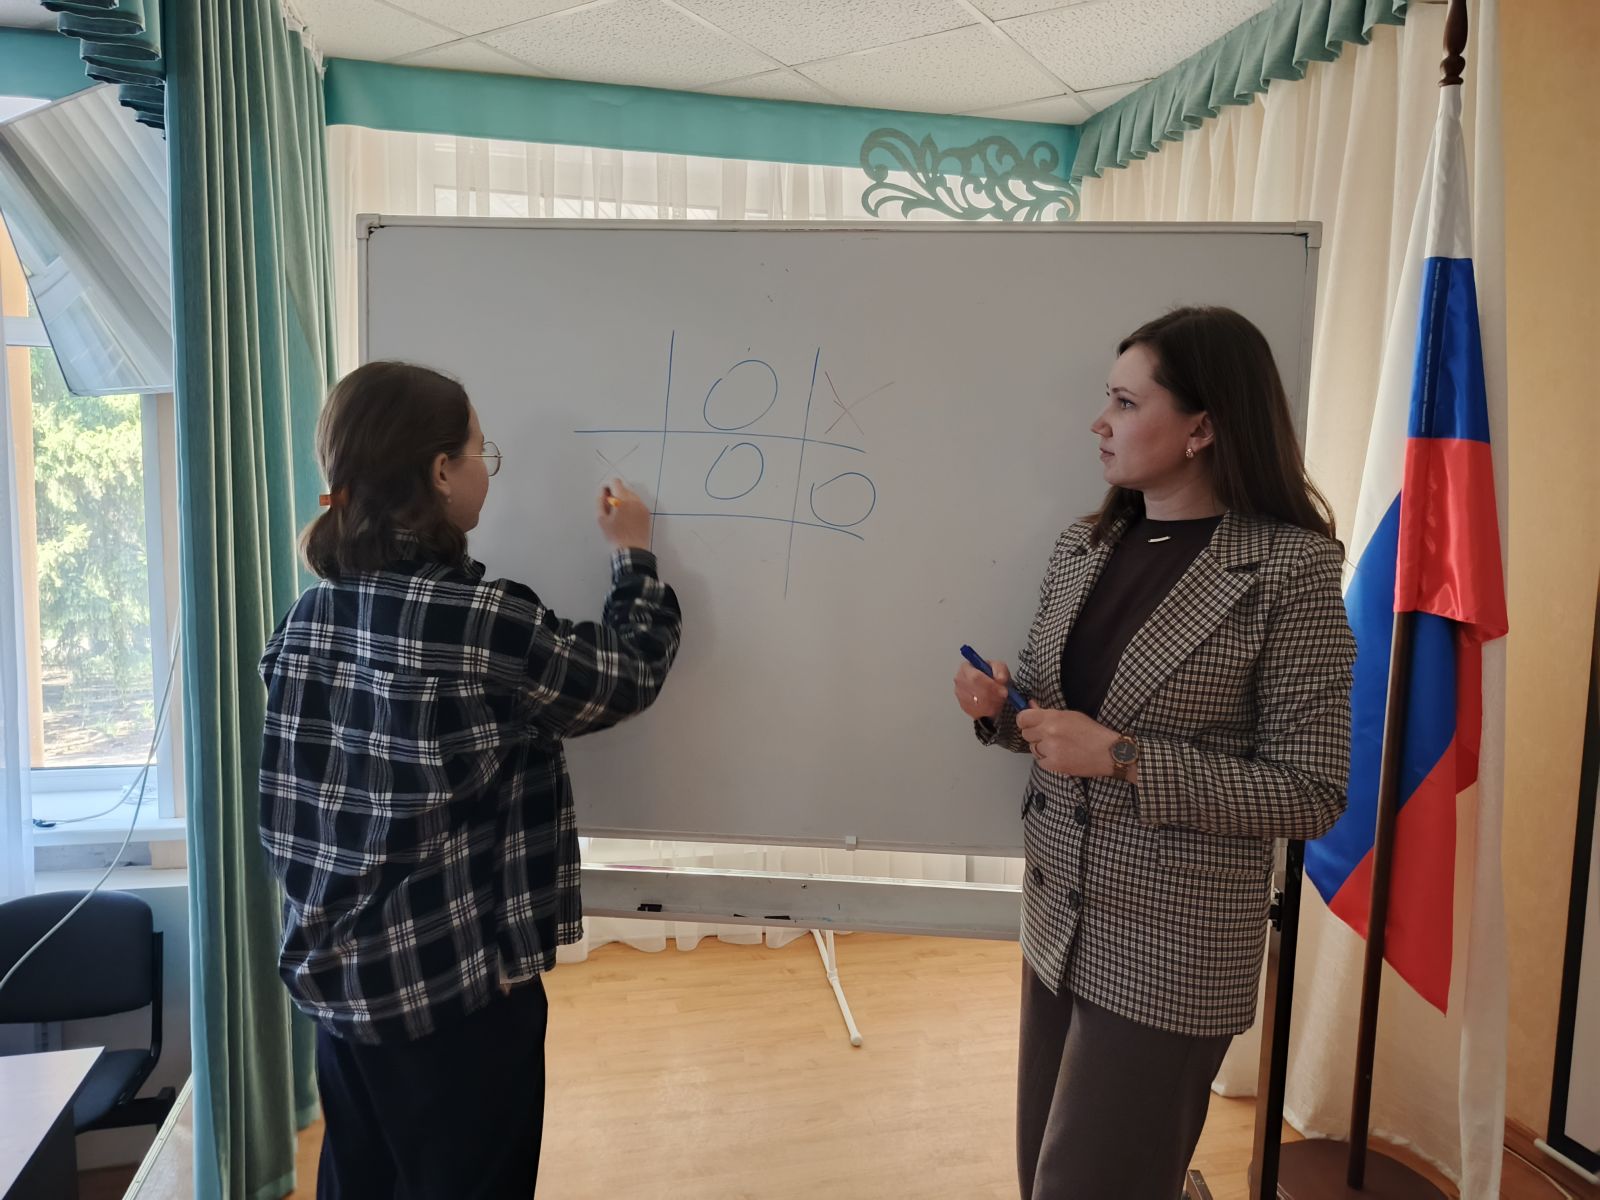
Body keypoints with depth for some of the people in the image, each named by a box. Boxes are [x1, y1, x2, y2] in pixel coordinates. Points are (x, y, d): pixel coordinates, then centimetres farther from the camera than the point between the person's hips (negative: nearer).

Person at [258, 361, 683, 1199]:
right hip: (454, 988, -7)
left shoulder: (313, 614, 0)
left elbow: (287, 810, 8)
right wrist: (635, 557, 8)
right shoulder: (485, 621, -22)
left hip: (335, 973, 7)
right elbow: (627, 677, -6)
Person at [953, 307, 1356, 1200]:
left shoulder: (1292, 568, -16)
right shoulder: (1084, 548, 4)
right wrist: (1000, 705, -7)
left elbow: (1312, 794, -16)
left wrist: (1125, 760, -23)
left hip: (1171, 951, -6)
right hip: (1058, 920, 7)